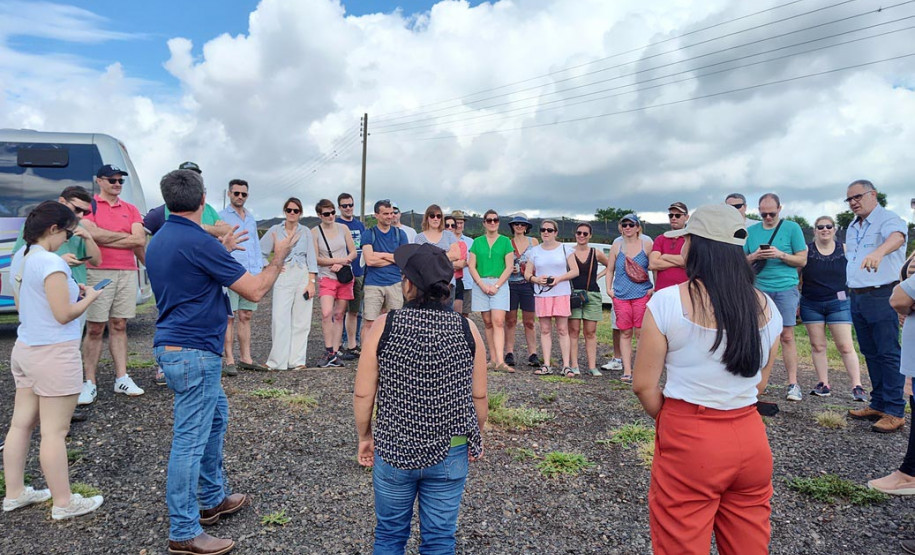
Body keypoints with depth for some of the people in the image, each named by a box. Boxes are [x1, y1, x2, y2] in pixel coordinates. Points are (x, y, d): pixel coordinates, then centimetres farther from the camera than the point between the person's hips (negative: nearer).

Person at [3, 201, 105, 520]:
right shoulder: (51, 263, -20)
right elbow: (64, 314, -20)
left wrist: (70, 291, 11)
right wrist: (89, 297, -4)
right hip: (54, 354, -9)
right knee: (54, 431, 0)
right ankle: (63, 503, 11)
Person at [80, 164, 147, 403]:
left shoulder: (131, 209, 13)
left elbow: (140, 241, 0)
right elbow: (92, 233, -14)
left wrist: (105, 238, -4)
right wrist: (125, 235, -3)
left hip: (128, 273, 4)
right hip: (98, 273, -3)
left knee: (119, 326, 8)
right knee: (94, 329, -1)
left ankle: (122, 378, 12)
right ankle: (90, 383, 4)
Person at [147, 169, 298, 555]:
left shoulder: (158, 241, 10)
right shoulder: (199, 242, -20)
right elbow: (254, 291, -15)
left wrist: (222, 252, 28)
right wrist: (279, 259, 0)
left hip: (172, 346, 10)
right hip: (193, 352, -10)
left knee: (216, 415, 22)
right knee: (190, 440, -2)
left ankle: (214, 499, 35)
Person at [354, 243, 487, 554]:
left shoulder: (384, 326, -14)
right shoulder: (467, 329, -10)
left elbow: (363, 394, -9)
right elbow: (479, 396, -2)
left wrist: (365, 437, 8)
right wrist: (476, 436, 15)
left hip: (393, 450, 0)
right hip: (451, 453, 1)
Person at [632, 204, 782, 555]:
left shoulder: (667, 302, -15)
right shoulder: (765, 307, 0)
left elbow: (643, 385, -11)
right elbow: (758, 382, 10)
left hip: (688, 441, -5)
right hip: (751, 440, 5)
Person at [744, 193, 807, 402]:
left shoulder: (792, 228, 3)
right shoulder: (751, 231, 10)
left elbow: (802, 260, 2)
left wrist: (780, 254, -14)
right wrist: (754, 256, -8)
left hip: (786, 288, -2)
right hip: (759, 289, 2)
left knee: (787, 336, -3)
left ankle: (793, 383, 3)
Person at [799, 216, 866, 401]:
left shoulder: (844, 249, 4)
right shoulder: (806, 250, 1)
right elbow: (797, 277, 5)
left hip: (838, 303, 0)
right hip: (811, 305, 1)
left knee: (846, 346, -4)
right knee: (817, 346, 5)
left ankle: (857, 386, 0)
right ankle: (824, 384, 12)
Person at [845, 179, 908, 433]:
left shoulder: (888, 219, -10)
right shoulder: (852, 228, 16)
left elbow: (896, 236, -33)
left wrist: (879, 252, -54)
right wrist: (852, 293, 14)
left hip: (882, 296, -8)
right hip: (857, 298, 8)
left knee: (889, 354, -4)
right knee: (871, 354, 13)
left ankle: (894, 412, 2)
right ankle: (878, 405, 23)